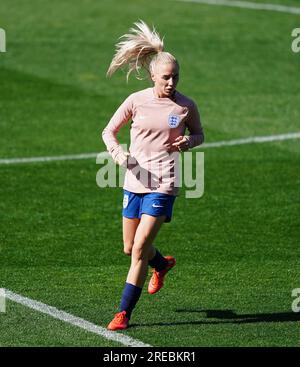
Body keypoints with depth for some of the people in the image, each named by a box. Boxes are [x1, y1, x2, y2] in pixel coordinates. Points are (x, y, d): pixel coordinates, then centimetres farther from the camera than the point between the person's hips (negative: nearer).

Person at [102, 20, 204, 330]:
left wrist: (189, 142, -10)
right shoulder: (136, 101, -2)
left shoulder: (186, 106, -4)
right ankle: (162, 264, 49)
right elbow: (108, 131, 6)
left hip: (163, 185, -3)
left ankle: (124, 313, -3)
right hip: (134, 180, 3)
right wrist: (117, 153, -14)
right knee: (130, 248, 14)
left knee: (140, 248, -12)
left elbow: (199, 134, 13)